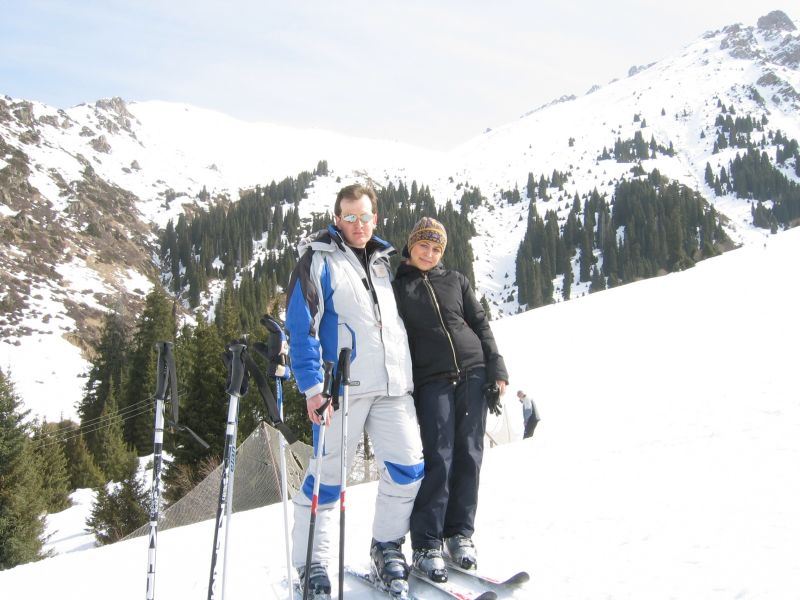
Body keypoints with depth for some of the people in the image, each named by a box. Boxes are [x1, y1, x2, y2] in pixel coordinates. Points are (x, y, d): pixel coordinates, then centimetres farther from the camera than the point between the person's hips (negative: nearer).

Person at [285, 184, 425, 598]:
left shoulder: (384, 260, 18)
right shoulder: (319, 258, 0)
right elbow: (301, 326, -8)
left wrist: (406, 374, 22)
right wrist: (312, 386, -16)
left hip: (393, 385, 5)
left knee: (407, 467, 1)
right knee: (328, 473, 0)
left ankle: (387, 547, 20)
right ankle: (312, 564, 15)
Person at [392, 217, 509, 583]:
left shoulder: (455, 280, 14)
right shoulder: (396, 287, 7)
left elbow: (481, 324, 13)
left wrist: (497, 370, 3)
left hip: (473, 373, 3)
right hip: (431, 381, -3)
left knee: (469, 456, 2)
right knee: (438, 458, -9)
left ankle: (460, 533, 14)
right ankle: (426, 545, -2)